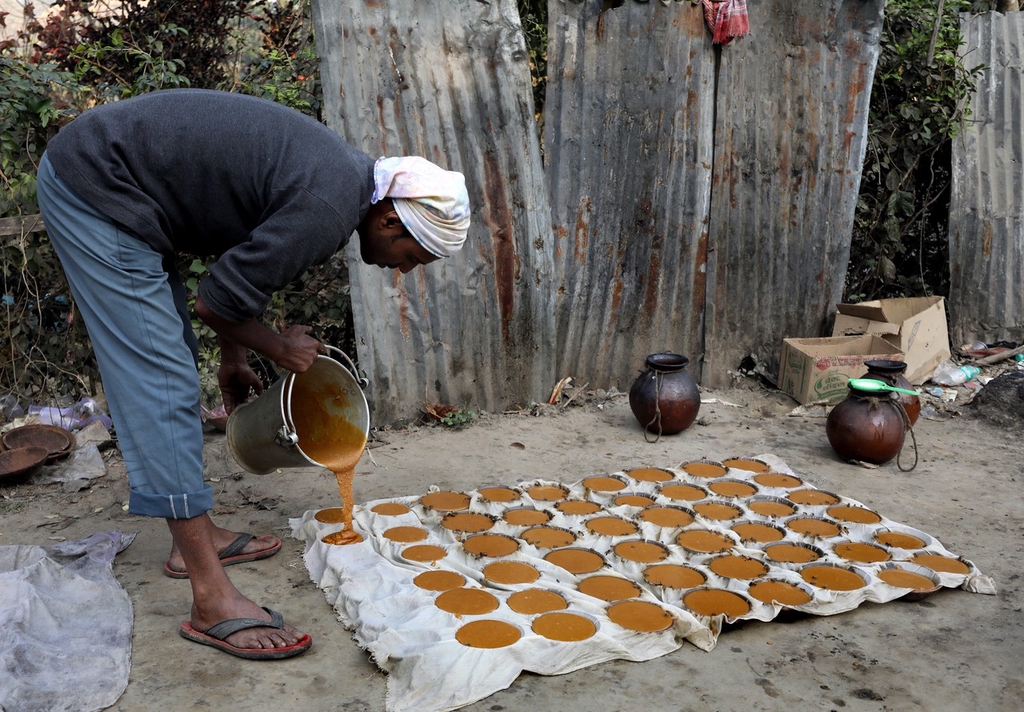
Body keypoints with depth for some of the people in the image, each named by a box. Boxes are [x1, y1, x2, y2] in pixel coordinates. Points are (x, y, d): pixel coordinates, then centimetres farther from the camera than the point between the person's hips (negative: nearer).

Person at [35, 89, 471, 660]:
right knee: (161, 384, -12)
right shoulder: (327, 212, -25)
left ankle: (195, 538, 24)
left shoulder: (348, 174, 6)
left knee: (170, 372, 13)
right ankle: (212, 602, -9)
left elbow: (243, 257, 17)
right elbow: (215, 304, -17)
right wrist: (280, 348, 1)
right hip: (94, 189, -10)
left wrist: (234, 357, 22)